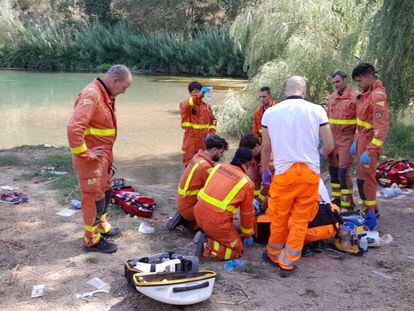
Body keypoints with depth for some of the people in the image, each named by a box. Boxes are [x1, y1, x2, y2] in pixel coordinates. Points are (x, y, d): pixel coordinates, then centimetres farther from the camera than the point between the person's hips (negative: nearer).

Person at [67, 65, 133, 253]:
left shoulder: (106, 95, 10)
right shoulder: (91, 95, -22)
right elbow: (74, 128, -32)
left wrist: (107, 153, 12)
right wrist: (85, 153, -23)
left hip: (103, 155, 10)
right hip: (91, 158, -10)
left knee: (105, 192, 23)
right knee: (95, 197, 1)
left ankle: (101, 226, 41)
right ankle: (92, 240, 16)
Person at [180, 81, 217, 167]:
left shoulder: (207, 106, 8)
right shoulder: (185, 105, -6)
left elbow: (212, 120, 17)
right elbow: (186, 106, -31)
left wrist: (211, 133, 0)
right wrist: (198, 95, -46)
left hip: (204, 140, 4)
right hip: (191, 140, -4)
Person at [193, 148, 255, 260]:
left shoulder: (219, 167, 7)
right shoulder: (247, 183, -4)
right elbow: (247, 213, 6)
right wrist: (248, 235, 22)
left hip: (198, 212, 6)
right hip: (217, 221, -6)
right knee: (237, 249, 11)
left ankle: (205, 235, 8)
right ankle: (207, 247, -9)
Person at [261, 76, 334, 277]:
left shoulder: (270, 112, 2)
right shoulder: (317, 110, -1)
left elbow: (266, 148, 9)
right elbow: (329, 146, 1)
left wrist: (264, 170, 25)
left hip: (284, 172, 0)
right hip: (310, 172, 0)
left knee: (279, 219, 15)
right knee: (300, 221, 10)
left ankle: (274, 254, 34)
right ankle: (287, 263, 17)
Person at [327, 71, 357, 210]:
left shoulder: (354, 97, -10)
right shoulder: (332, 97, 11)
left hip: (347, 139, -7)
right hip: (333, 138, 7)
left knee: (343, 172, -9)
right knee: (333, 170, 12)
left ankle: (348, 205, 1)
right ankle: (337, 199, 25)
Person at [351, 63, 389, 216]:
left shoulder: (377, 96, -19)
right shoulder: (366, 93, 10)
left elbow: (382, 128, -23)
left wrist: (369, 151, -24)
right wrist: (356, 141, 18)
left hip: (370, 143, -9)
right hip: (362, 140, 9)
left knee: (365, 178, -1)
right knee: (362, 176, 15)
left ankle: (370, 212, 12)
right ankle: (369, 209, 28)